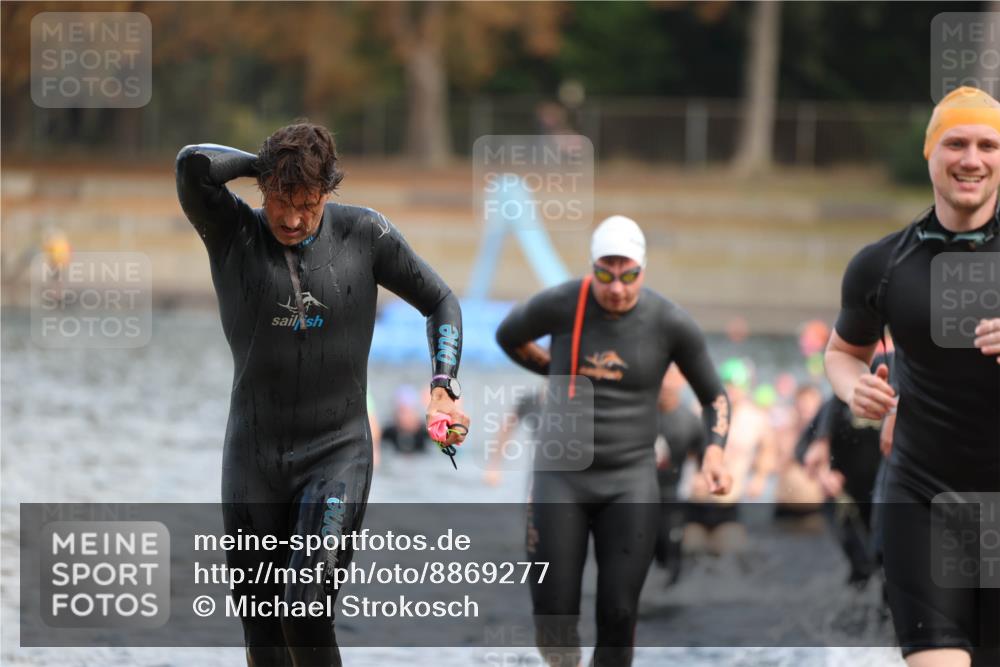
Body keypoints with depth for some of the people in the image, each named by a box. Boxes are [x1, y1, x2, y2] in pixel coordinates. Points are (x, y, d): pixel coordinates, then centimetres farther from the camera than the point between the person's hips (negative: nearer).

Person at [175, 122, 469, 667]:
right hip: (253, 457, 1)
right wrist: (266, 164, -8)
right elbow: (193, 165, -24)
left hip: (337, 455, -1)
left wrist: (444, 386, -3)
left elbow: (440, 301, 10)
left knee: (305, 612, -18)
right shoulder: (232, 234, -4)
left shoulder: (364, 234, -2)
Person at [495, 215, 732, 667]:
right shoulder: (559, 306, -10)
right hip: (560, 478, 0)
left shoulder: (670, 323, -10)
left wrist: (714, 451, -14)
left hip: (629, 481, 0)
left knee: (617, 617, -8)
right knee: (553, 622, -2)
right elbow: (508, 335, 13)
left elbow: (714, 396, 4)